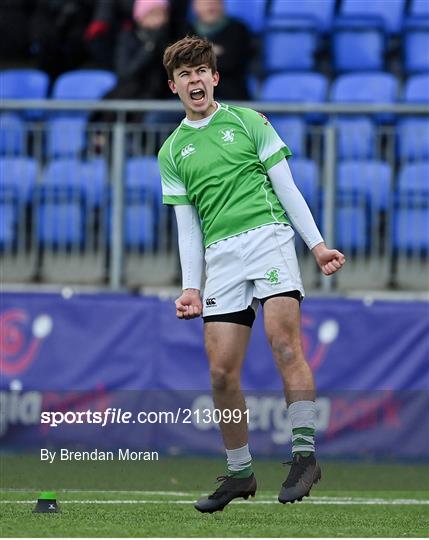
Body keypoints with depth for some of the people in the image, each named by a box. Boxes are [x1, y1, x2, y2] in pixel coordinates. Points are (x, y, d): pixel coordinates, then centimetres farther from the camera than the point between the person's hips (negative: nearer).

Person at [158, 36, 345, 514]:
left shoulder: (248, 122, 10)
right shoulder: (172, 151, 16)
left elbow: (286, 187, 8)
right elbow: (187, 225, 16)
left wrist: (317, 244, 0)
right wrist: (190, 287, 7)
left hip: (268, 236, -3)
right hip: (220, 255, 3)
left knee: (283, 339, -23)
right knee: (222, 371, -4)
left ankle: (305, 453, -23)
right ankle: (239, 472, 10)